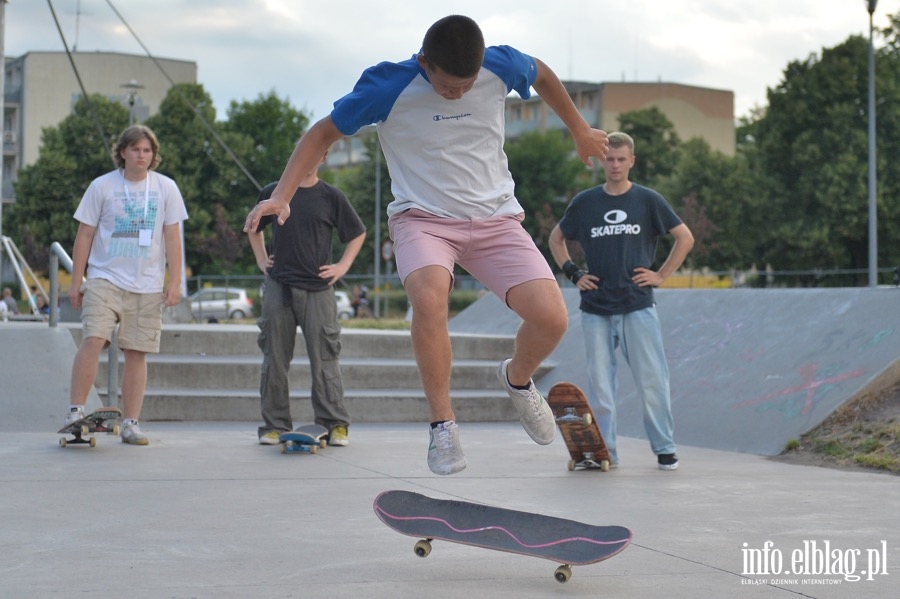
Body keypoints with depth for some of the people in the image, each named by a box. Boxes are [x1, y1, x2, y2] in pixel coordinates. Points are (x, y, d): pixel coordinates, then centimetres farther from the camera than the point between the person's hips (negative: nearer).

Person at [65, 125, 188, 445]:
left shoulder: (166, 188, 5)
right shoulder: (102, 186, 2)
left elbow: (172, 237, 7)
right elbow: (85, 235, 5)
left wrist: (174, 281, 1)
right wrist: (76, 281, 2)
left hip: (148, 285, 2)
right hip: (105, 278, -1)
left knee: (137, 353, 2)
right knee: (93, 338, -18)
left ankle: (130, 423, 8)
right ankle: (76, 411, -11)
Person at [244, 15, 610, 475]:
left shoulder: (502, 66, -10)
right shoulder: (388, 87, -16)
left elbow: (543, 76, 15)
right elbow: (323, 133, -5)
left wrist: (581, 131, 26)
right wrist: (281, 196, -16)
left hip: (495, 218, 3)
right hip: (423, 217, -3)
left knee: (551, 318, -17)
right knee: (430, 296, -36)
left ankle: (517, 379, 20)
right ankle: (443, 425, -19)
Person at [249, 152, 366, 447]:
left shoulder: (331, 197, 2)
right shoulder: (272, 192, 7)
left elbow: (358, 233, 13)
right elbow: (254, 227, 24)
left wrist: (343, 266, 3)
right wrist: (261, 259, 13)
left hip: (318, 288, -2)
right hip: (278, 286, 2)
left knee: (324, 358, -4)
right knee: (275, 358, 3)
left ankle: (335, 425, 0)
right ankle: (274, 425, 10)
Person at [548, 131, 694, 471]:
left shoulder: (648, 200, 3)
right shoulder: (585, 202, 7)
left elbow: (685, 238, 10)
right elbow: (556, 239, 21)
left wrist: (662, 275, 2)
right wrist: (573, 274, 8)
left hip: (638, 306, -2)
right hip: (596, 308, 2)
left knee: (652, 380, -3)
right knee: (599, 383, 3)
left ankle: (664, 449, 7)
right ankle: (604, 451, 10)